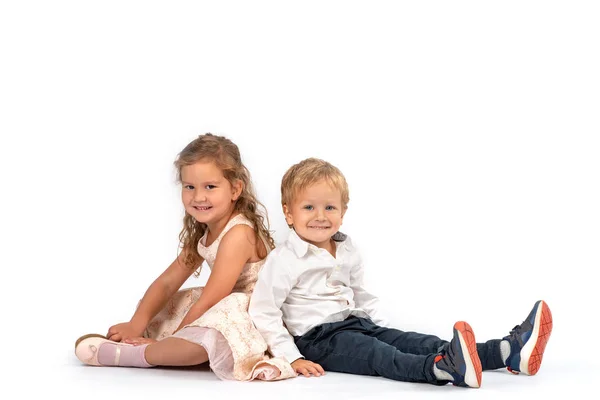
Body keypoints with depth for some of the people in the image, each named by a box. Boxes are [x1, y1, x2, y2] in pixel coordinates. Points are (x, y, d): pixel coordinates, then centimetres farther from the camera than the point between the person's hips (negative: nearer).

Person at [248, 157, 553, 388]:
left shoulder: (347, 252, 13)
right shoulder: (283, 260, -11)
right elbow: (263, 313, -13)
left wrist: (382, 327, 14)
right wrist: (293, 358, -18)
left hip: (357, 324, 7)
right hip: (317, 338, -7)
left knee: (418, 342, -11)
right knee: (376, 354, -32)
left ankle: (510, 352, -28)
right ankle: (443, 367, -62)